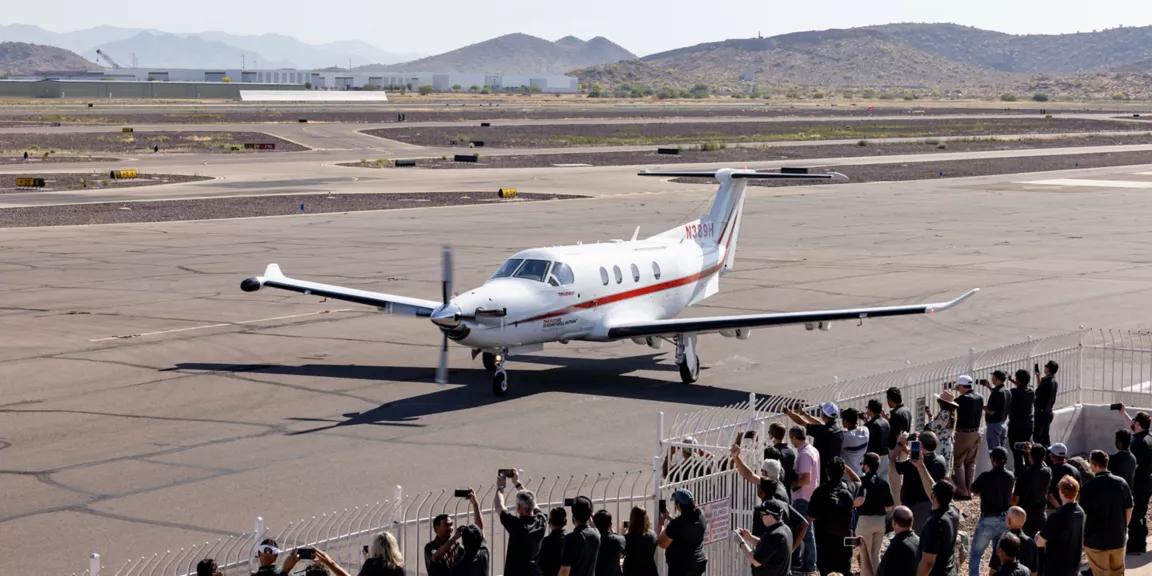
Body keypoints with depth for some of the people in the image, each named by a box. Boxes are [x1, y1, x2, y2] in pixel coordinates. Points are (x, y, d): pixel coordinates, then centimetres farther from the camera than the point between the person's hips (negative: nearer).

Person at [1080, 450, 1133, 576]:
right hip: (1118, 537, 4)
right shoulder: (1121, 482, -4)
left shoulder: (1089, 487, -19)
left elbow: (1083, 514, -16)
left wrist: (1081, 537, -2)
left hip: (1096, 539, -4)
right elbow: (1129, 509, 5)